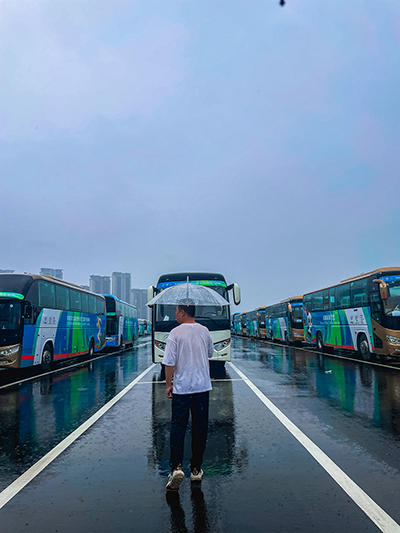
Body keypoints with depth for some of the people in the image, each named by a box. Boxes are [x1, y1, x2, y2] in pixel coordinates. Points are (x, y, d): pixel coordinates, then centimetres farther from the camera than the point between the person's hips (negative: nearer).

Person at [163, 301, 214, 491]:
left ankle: (176, 467, -5)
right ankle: (196, 469, 20)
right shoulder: (204, 331, 2)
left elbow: (170, 362, -12)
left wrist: (168, 384, -2)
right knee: (200, 427, 11)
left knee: (178, 426, 6)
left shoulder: (176, 333, -10)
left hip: (181, 388, -3)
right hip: (202, 386, 3)